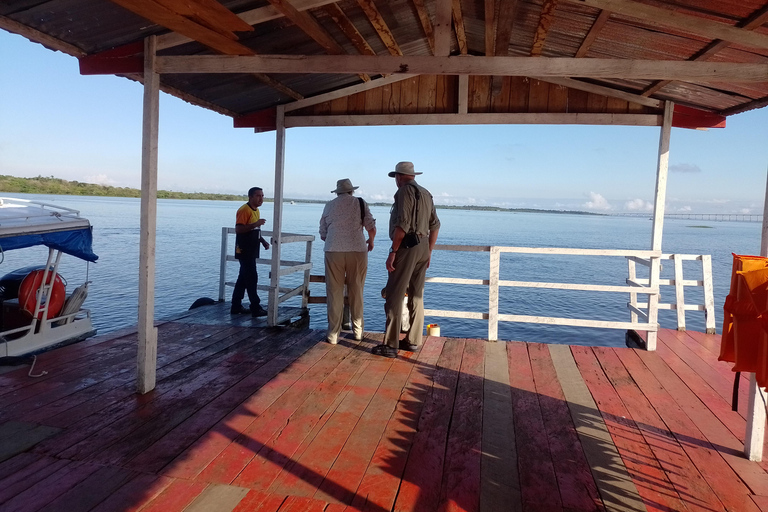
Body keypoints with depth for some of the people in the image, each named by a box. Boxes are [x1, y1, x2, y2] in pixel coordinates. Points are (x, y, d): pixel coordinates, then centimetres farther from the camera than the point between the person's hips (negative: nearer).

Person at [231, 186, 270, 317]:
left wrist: (263, 241, 14)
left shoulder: (256, 210, 16)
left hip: (251, 251, 10)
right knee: (252, 278, -9)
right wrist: (255, 224, -32)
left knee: (243, 278, 13)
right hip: (244, 251, -10)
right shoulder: (244, 210, -14)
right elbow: (238, 229, -24)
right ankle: (256, 308, -5)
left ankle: (236, 306, 20)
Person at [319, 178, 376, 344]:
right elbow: (371, 227, 3)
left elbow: (322, 234, 14)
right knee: (356, 291, 11)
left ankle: (333, 334, 6)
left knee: (334, 293, 5)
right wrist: (371, 241, 23)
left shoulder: (329, 206, 11)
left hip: (333, 251, 0)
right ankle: (358, 331, 20)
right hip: (357, 250, 0)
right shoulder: (360, 203, 7)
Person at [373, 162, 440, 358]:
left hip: (407, 246, -9)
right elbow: (435, 225, 17)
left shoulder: (405, 191, -9)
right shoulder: (426, 194, 17)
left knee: (394, 296, -6)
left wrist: (393, 252, -18)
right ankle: (413, 341, 20)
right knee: (416, 296, 13)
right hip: (423, 247, 9)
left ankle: (390, 345, -5)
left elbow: (402, 225, -20)